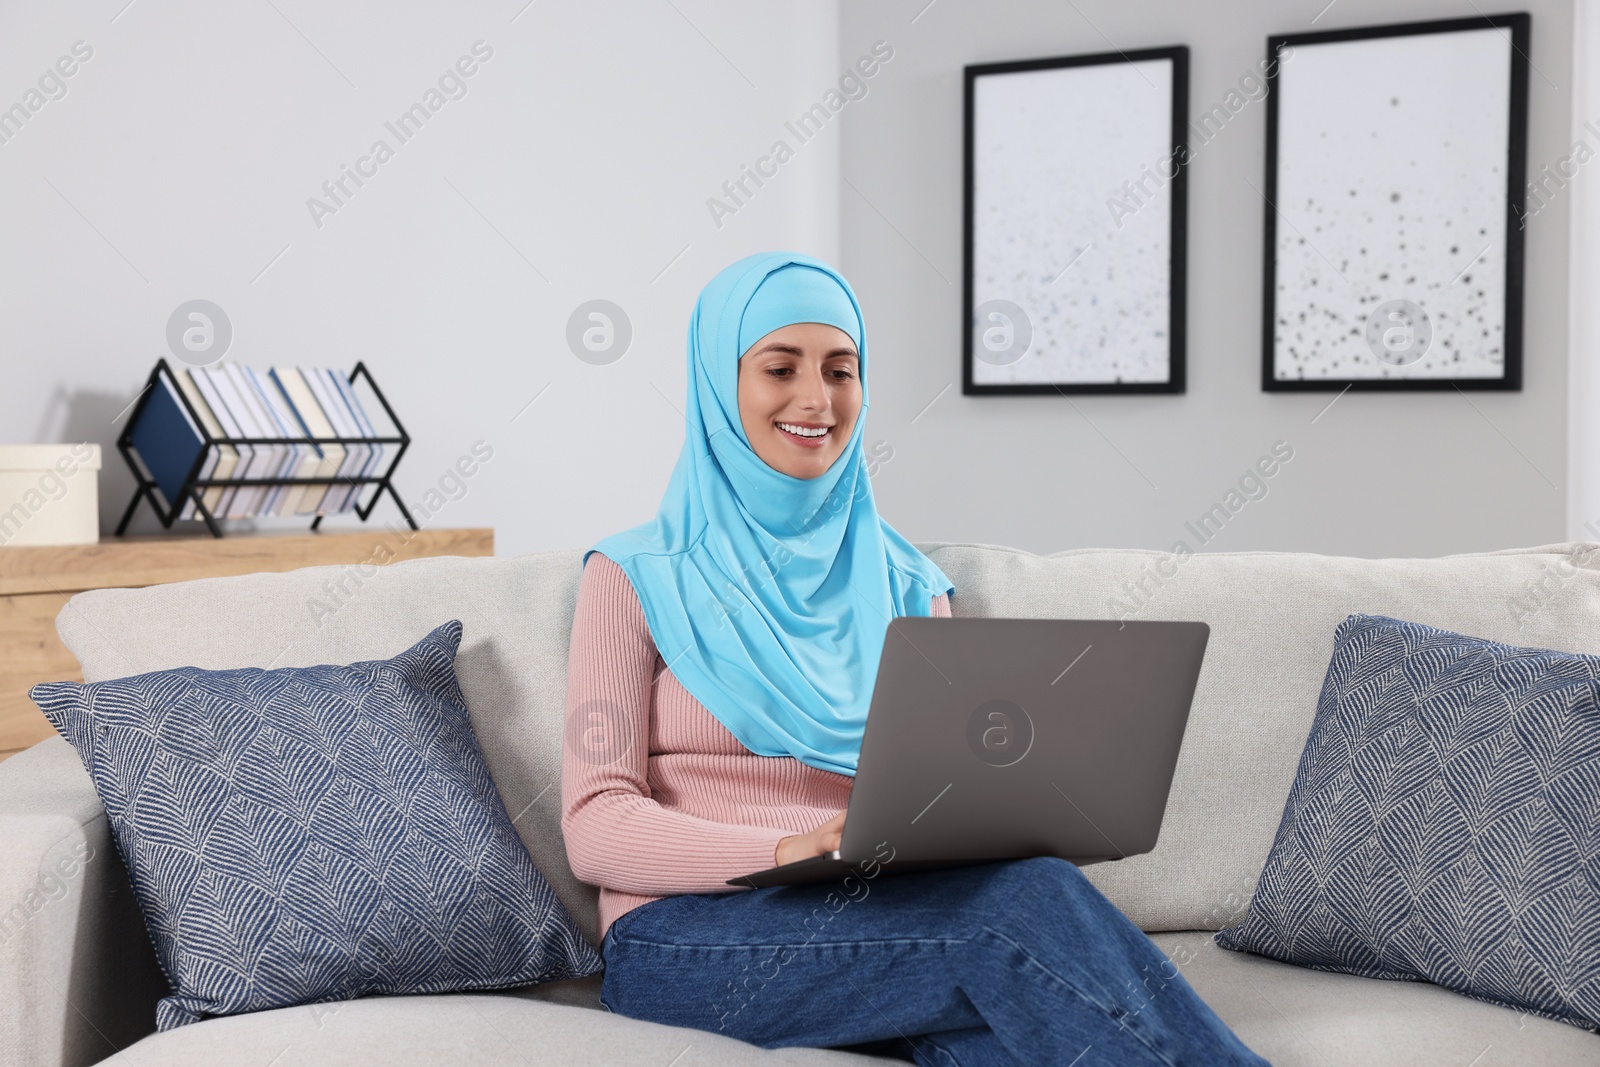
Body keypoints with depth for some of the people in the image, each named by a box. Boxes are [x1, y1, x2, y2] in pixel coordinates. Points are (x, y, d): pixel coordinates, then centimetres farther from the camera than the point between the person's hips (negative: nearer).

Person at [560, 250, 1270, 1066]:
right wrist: (791, 848, -23)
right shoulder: (636, 579, 4)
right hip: (686, 936, -3)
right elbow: (597, 827, -5)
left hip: (879, 912, 4)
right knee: (1025, 901, -31)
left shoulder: (906, 584, 16)